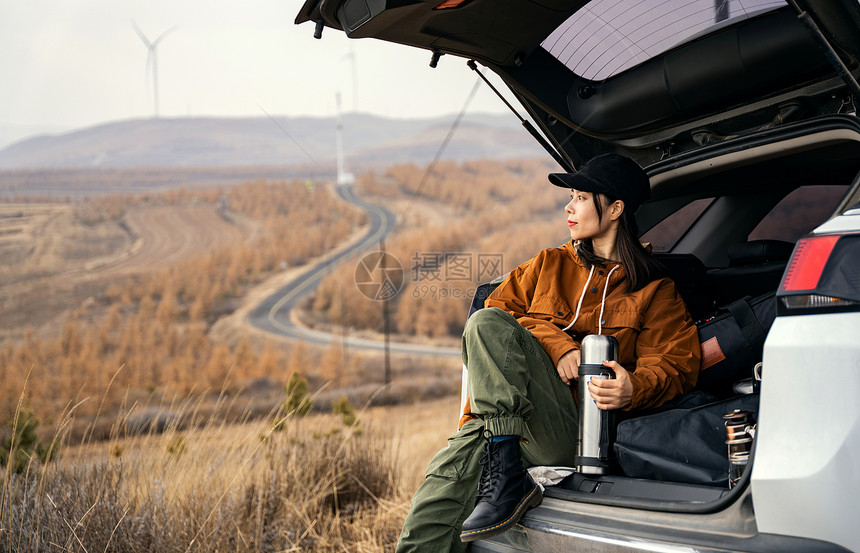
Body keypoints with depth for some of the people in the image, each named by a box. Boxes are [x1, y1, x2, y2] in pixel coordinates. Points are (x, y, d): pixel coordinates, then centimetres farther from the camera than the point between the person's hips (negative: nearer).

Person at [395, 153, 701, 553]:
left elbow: (677, 363, 6)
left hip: (570, 433, -4)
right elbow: (500, 307, 15)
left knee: (487, 325, -26)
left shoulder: (655, 293, 16)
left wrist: (634, 389, -18)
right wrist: (554, 344, -4)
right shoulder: (550, 264, 26)